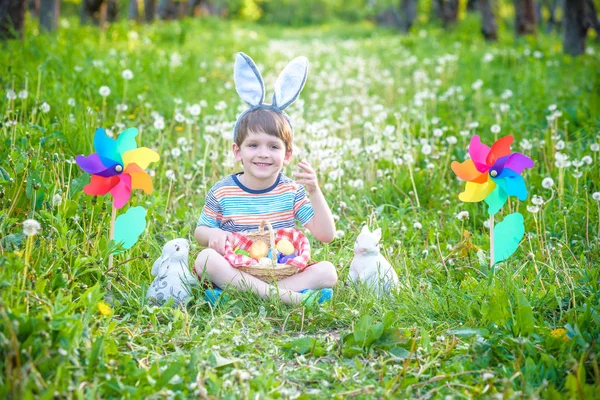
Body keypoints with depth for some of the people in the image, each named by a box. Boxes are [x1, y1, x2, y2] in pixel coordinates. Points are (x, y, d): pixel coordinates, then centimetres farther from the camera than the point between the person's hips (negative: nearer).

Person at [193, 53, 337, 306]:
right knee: (205, 259, -31)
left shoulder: (292, 191, 1)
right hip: (234, 271, -1)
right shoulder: (222, 192, -1)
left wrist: (314, 192, -18)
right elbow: (200, 230, 9)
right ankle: (284, 295, -42)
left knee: (327, 271, -22)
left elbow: (326, 235, -5)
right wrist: (213, 233, -16)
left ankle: (240, 294, -33)